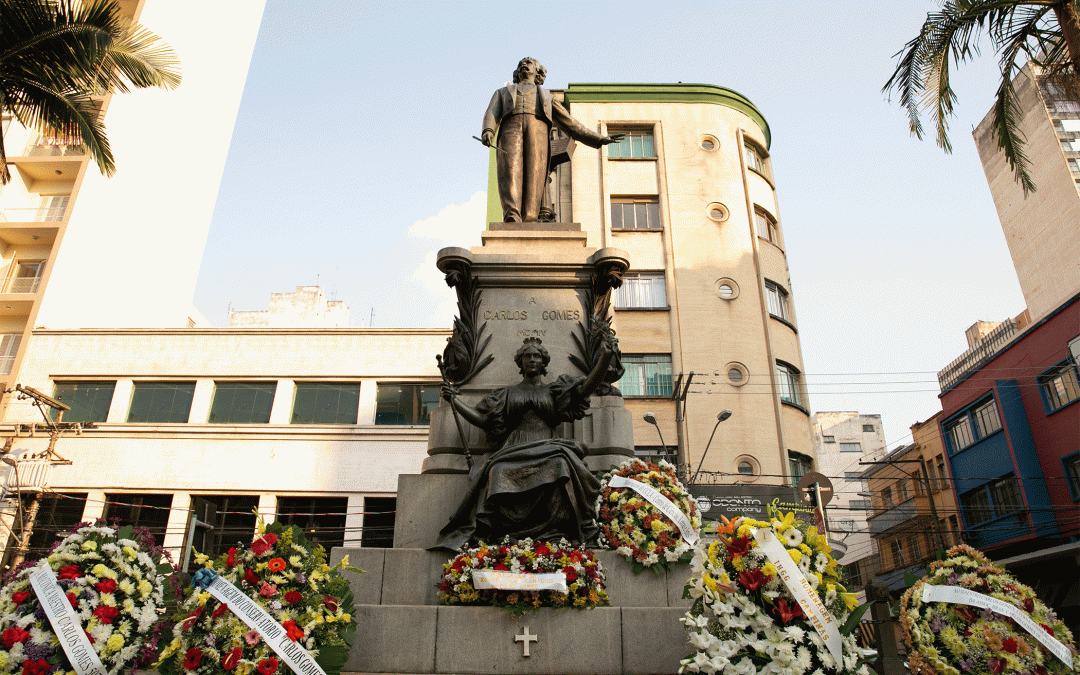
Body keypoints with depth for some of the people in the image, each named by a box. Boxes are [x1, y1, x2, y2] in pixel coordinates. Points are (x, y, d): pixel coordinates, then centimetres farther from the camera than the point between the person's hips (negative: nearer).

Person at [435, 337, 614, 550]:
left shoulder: (553, 391, 20)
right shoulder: (508, 393, 24)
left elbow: (587, 386, 7)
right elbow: (482, 418, 18)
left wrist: (606, 357, -5)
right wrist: (454, 400, 15)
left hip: (547, 448, -1)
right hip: (515, 450, 1)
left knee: (559, 463, -37)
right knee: (500, 471, -34)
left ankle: (560, 526, -36)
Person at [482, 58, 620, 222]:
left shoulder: (547, 96, 40)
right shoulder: (503, 93, 38)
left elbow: (569, 123, 33)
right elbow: (492, 115, 18)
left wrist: (598, 139, 22)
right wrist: (487, 131, -8)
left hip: (538, 129, 1)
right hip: (511, 128, -1)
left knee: (534, 174, -23)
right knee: (510, 170, -28)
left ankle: (529, 223, -38)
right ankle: (512, 216, -49)